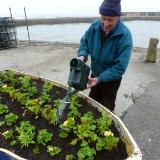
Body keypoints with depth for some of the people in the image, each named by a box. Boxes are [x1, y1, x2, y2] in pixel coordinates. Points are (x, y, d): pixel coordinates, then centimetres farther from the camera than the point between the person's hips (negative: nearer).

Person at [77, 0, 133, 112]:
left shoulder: (125, 36, -28)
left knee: (106, 108, 15)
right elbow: (84, 42, 1)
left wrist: (100, 78, -33)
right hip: (95, 74, 5)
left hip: (111, 79, -4)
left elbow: (120, 66, -28)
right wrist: (82, 55, -21)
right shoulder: (94, 27, -14)